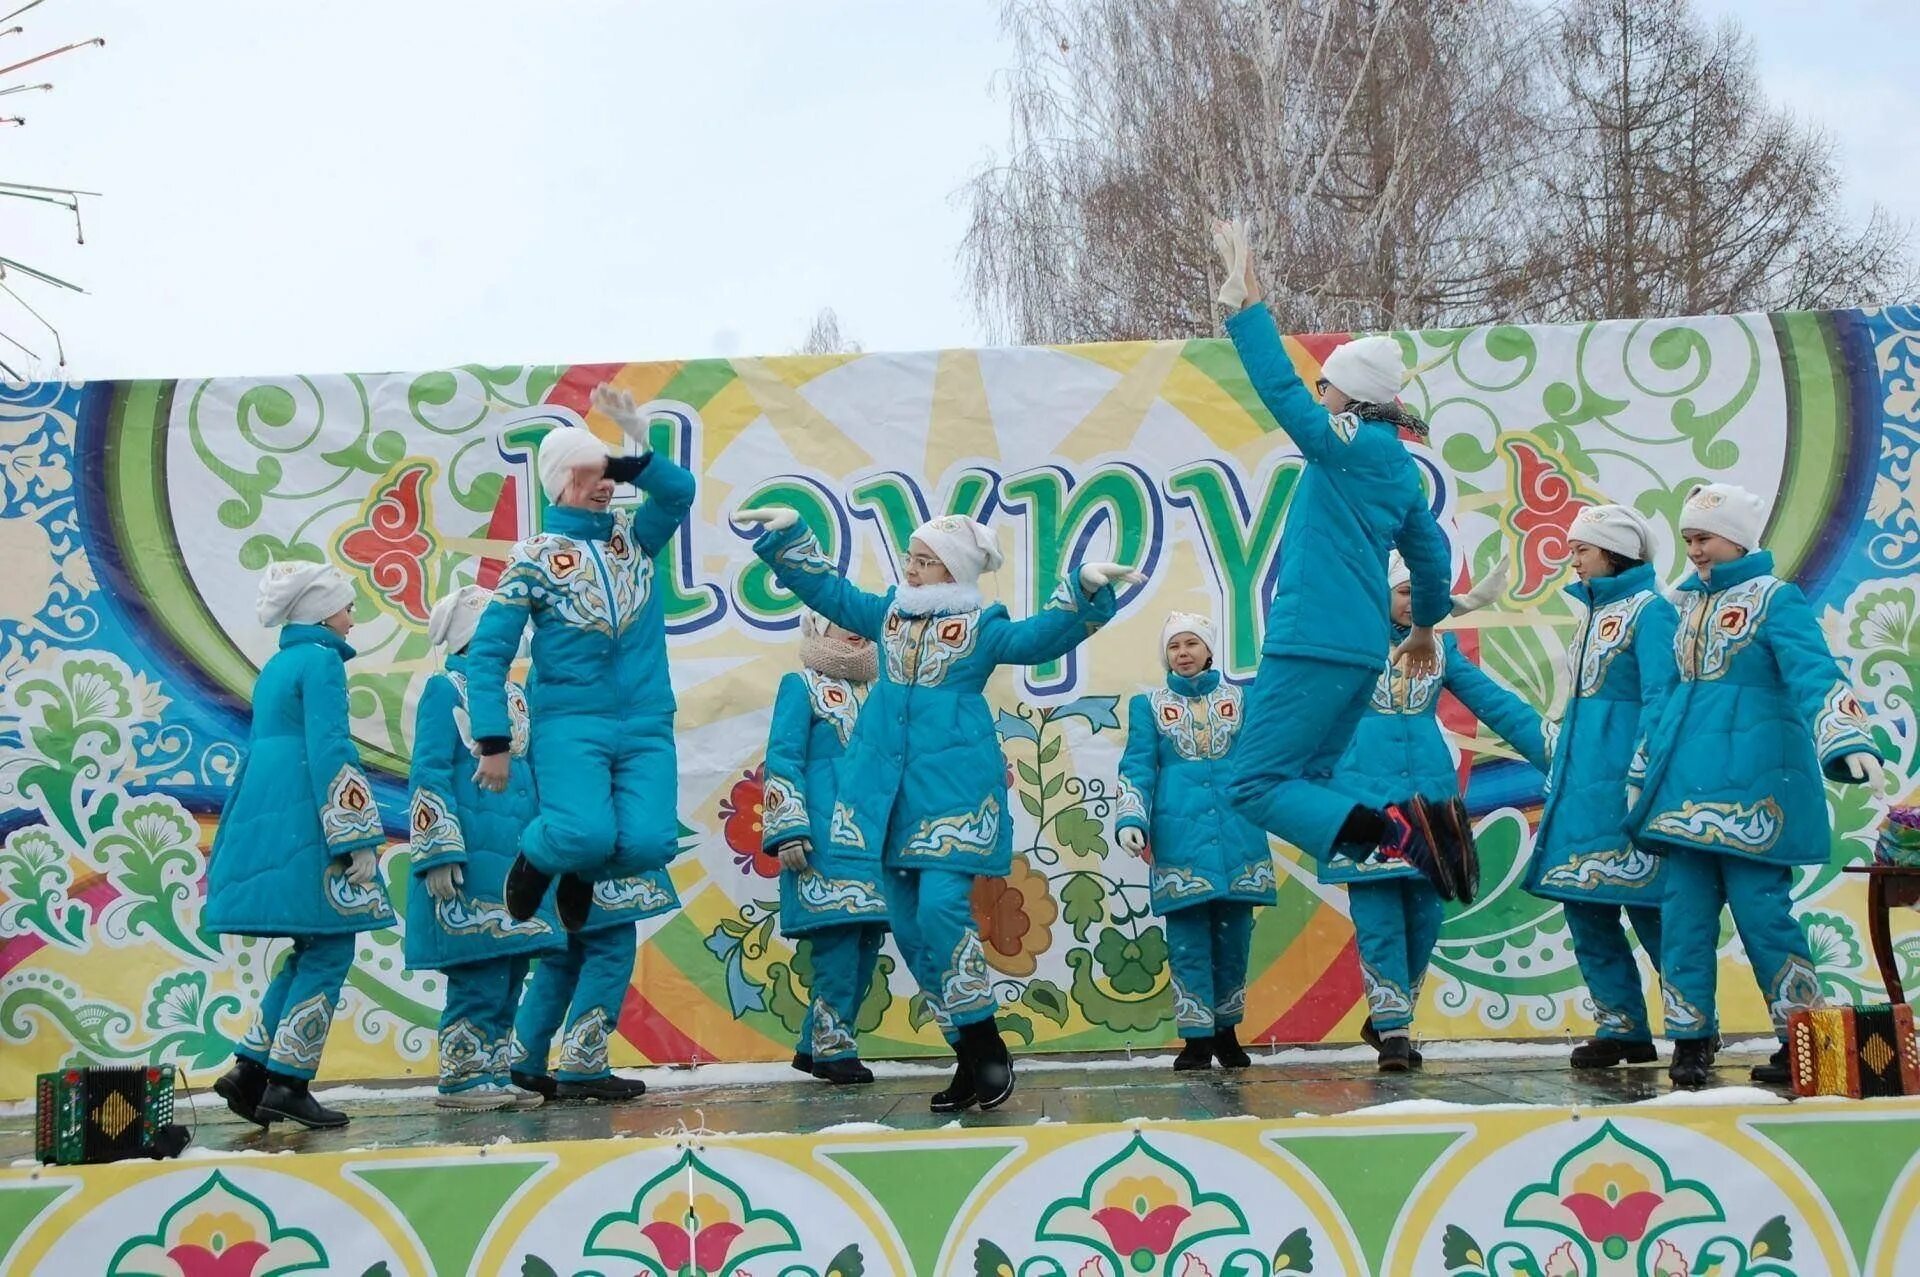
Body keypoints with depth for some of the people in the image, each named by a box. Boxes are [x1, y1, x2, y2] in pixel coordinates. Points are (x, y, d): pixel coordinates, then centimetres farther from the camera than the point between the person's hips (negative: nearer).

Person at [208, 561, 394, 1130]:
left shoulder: (275, 667, 20)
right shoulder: (320, 659, -7)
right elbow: (330, 749, -16)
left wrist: (232, 845, 29)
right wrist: (360, 839, -18)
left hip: (266, 821, 9)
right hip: (305, 822, -9)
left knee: (314, 950, 14)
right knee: (329, 951, -3)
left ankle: (250, 1069, 10)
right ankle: (287, 1084, -4)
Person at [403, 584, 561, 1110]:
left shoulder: (514, 695, 19)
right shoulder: (446, 688, -2)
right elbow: (429, 775, -9)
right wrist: (439, 854, -17)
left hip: (517, 859, 7)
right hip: (471, 859, -7)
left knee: (510, 971, 8)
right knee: (478, 973, -8)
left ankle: (492, 1072, 15)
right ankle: (461, 1077, 1)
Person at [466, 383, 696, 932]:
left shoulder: (633, 536, 13)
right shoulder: (536, 556, 0)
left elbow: (681, 489, -6)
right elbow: (487, 654, -3)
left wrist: (630, 452, -18)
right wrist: (494, 743, -9)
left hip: (647, 726, 4)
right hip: (571, 725, -4)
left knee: (651, 843, -16)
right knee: (585, 834, -27)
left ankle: (581, 875, 20)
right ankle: (535, 860, 12)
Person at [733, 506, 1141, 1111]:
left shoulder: (982, 626, 2)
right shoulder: (888, 613, 16)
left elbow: (1043, 636, -10)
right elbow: (826, 589, 23)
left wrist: (1085, 591, -24)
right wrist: (789, 537, 15)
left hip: (955, 788, -5)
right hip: (890, 792, 6)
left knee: (941, 909, -18)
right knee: (908, 926, 4)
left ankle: (986, 1048, -3)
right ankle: (968, 1058, 14)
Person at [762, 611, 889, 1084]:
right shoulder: (801, 686, 2)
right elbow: (782, 759, -6)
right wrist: (789, 832, -14)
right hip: (826, 839, -7)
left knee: (868, 940, 4)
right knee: (837, 934, -13)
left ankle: (814, 1045, 15)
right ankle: (834, 1047, -5)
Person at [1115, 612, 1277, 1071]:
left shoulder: (1241, 699, 14)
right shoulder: (1148, 705, 12)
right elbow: (1137, 767, 4)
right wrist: (1130, 819, -9)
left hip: (1237, 838, 1)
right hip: (1179, 839, -1)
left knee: (1233, 937, 4)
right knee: (1188, 941, -4)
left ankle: (1226, 1031, 18)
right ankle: (1196, 1038, 1)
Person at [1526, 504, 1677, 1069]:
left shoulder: (1649, 609, -7)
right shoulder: (1593, 612, 19)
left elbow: (1659, 697, -14)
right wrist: (1556, 777, 21)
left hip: (1620, 774, -9)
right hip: (1580, 776, 9)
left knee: (1646, 906, -6)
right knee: (1583, 905, 7)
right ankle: (1622, 1027, 13)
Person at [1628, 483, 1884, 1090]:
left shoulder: (1775, 599, -4)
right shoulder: (1690, 605, 17)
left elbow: (1815, 674, -18)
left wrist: (1849, 743, -33)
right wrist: (1645, 774, 27)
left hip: (1751, 787, -7)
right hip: (1687, 784, 7)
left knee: (1760, 910, -7)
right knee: (1683, 912, 4)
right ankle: (1690, 1038, 11)